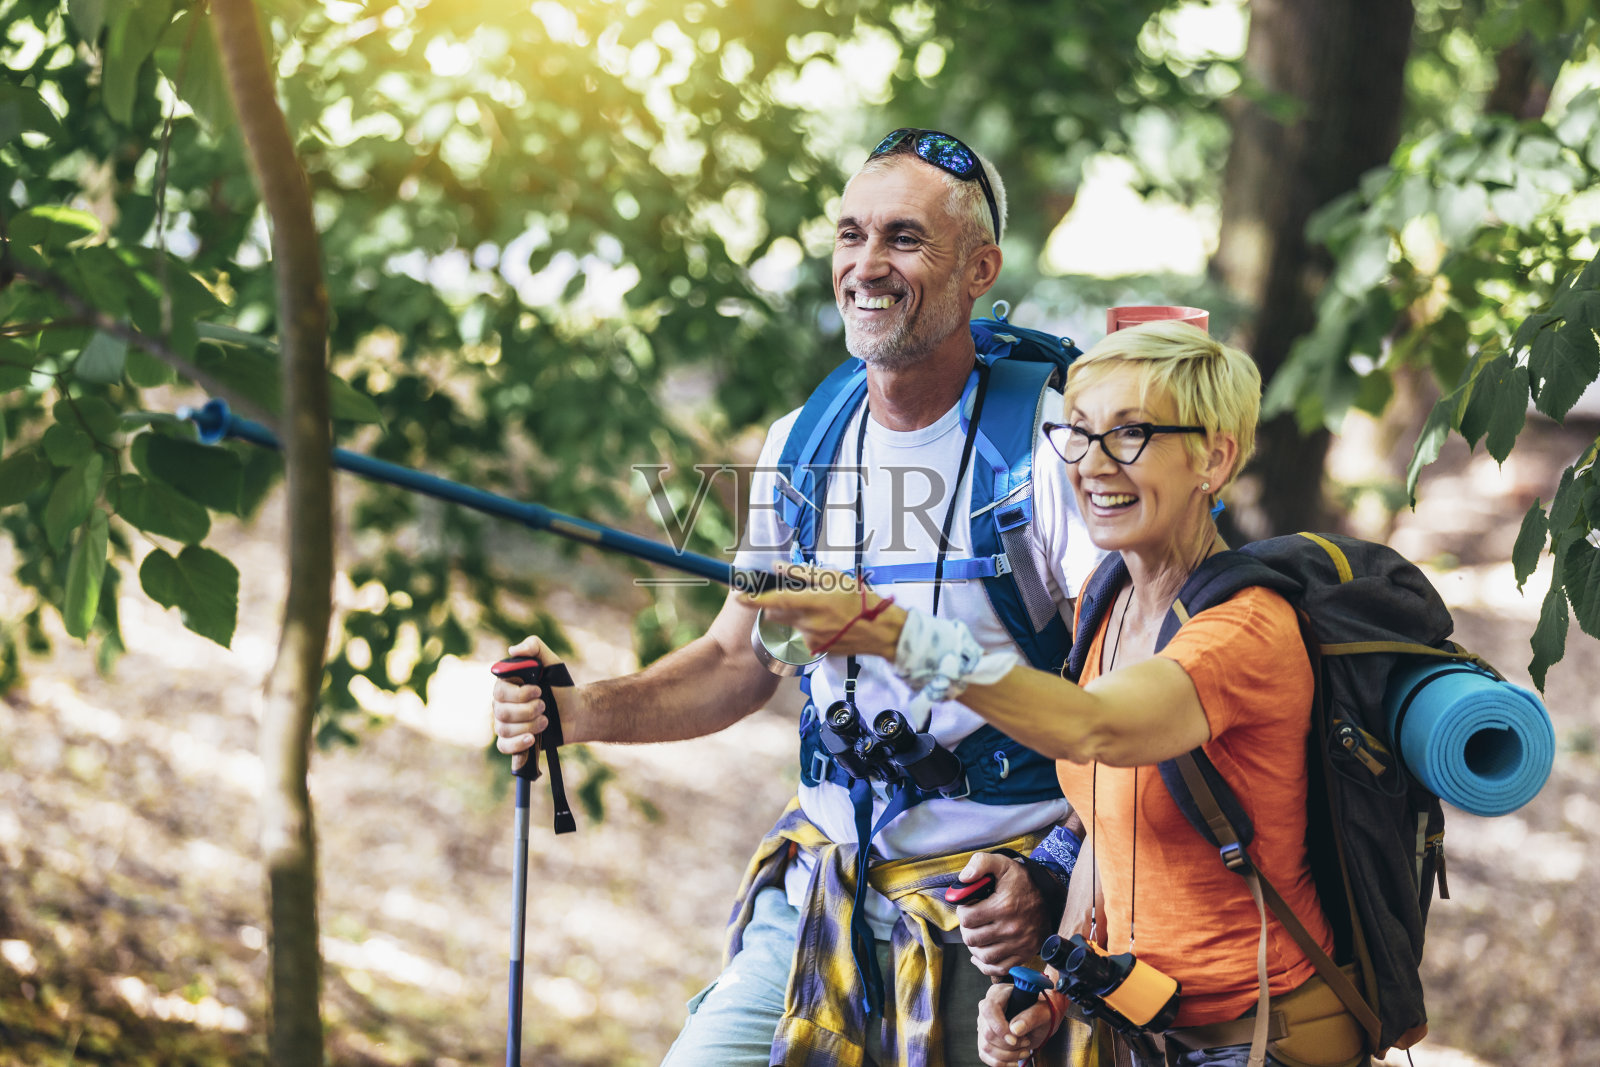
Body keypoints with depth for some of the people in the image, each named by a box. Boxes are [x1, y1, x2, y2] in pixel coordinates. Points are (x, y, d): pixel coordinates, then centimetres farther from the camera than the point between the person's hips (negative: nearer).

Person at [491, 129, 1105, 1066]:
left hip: (994, 903, -4)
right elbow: (741, 659, 16)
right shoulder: (801, 445, 7)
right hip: (824, 885, 4)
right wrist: (578, 710, 0)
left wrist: (1050, 873, -25)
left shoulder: (1053, 437, -11)